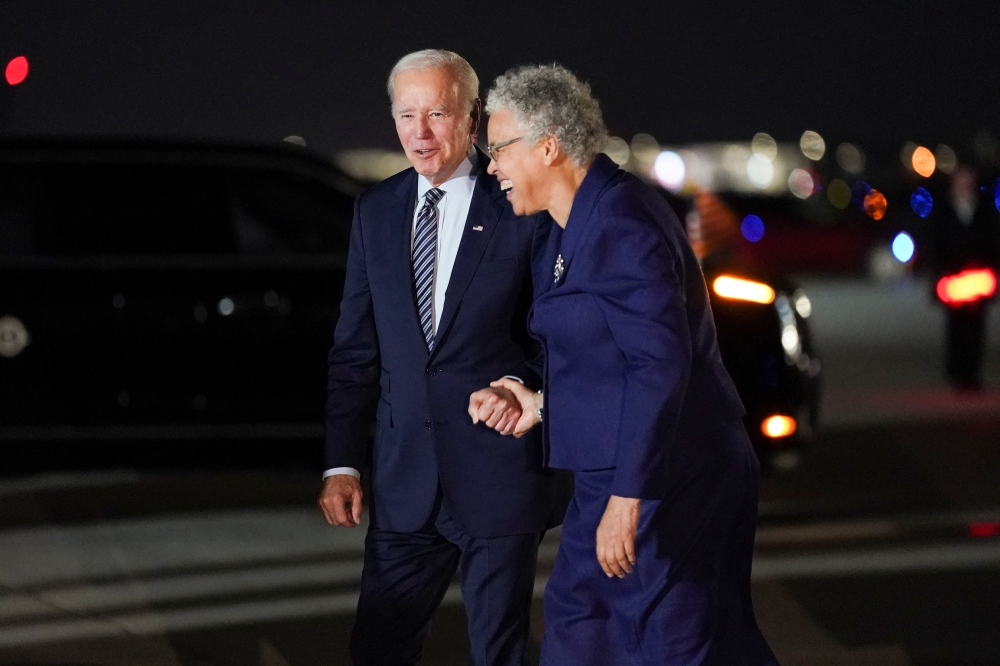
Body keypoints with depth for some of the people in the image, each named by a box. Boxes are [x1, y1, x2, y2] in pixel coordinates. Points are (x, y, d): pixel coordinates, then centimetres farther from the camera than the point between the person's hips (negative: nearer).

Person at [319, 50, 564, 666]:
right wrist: (341, 463, 5)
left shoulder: (520, 210, -5)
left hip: (497, 472, -4)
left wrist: (531, 391, -19)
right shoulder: (376, 211, 8)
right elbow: (355, 350, 10)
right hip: (404, 480, 4)